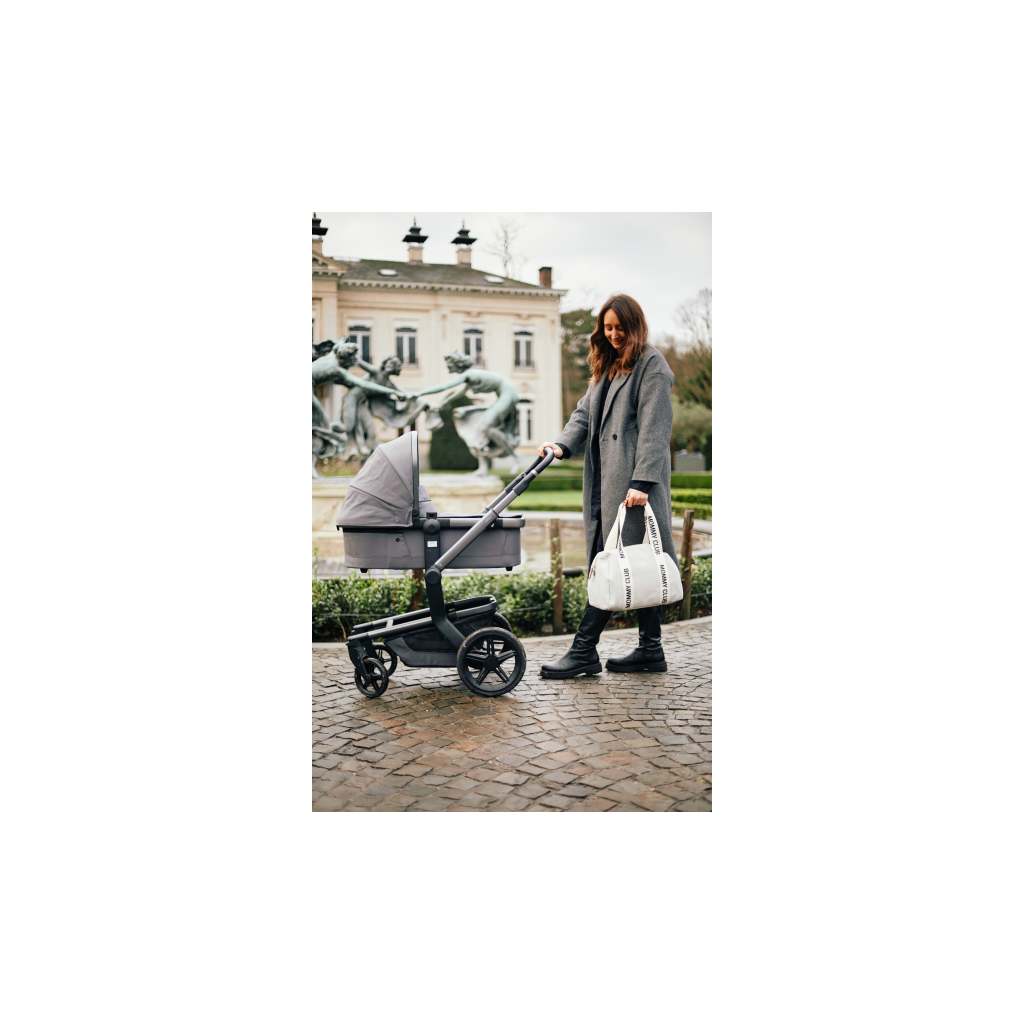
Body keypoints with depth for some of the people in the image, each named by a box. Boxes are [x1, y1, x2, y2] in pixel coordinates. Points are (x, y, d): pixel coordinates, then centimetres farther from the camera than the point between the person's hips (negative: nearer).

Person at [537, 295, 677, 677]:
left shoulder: (652, 365, -4)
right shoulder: (607, 366, 23)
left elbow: (654, 428, -13)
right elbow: (586, 412, 16)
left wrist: (641, 481, -21)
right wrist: (563, 444, -3)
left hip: (634, 481, -8)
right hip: (606, 480, 9)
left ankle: (584, 651, -4)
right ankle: (651, 650, 16)